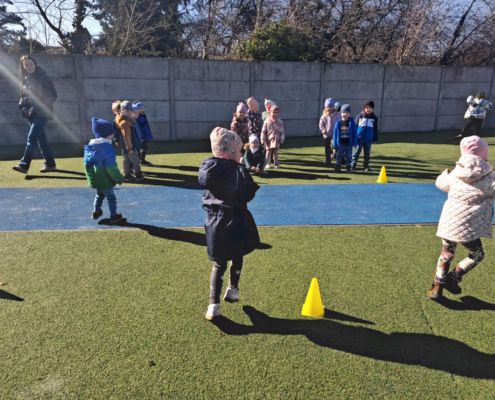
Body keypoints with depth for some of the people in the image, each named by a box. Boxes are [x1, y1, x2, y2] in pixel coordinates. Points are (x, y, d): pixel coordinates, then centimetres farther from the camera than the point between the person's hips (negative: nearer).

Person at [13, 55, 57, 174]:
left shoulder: (43, 78, -6)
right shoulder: (25, 79, 13)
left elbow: (53, 95, -10)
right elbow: (24, 96, 22)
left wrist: (39, 106, -17)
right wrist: (22, 104, 1)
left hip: (42, 113, -7)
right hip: (31, 114, 7)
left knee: (32, 137, -15)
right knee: (41, 138, 9)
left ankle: (24, 165, -18)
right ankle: (50, 164, 17)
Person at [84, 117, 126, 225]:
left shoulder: (90, 145, 3)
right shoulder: (106, 147, -22)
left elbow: (87, 164, 9)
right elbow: (111, 166, -23)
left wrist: (90, 176, 17)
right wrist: (118, 178, -13)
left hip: (96, 178, 8)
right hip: (105, 179, -8)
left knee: (99, 195, 27)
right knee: (111, 197, 5)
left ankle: (96, 212, 38)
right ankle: (114, 217, 12)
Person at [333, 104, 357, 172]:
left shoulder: (351, 122, -5)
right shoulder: (338, 123, -2)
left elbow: (354, 133, -3)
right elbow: (335, 134, 1)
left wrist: (354, 143, -7)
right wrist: (335, 143, -3)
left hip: (348, 143, 0)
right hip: (340, 143, 1)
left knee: (349, 156, 9)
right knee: (339, 156, 10)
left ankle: (348, 167, 22)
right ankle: (337, 167, 19)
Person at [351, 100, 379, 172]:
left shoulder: (374, 118, 5)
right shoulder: (359, 116, 0)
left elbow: (375, 129, 10)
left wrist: (375, 139, 8)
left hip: (368, 139, 2)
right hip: (359, 138, -2)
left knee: (367, 153, 9)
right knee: (356, 151, 1)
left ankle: (366, 166, 19)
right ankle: (353, 165, 8)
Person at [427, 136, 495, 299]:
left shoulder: (456, 173, 7)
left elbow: (441, 184, 23)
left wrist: (443, 174, 45)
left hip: (449, 221, 5)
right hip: (467, 225, -5)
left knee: (447, 253, 18)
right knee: (477, 254, 16)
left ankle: (437, 286, 18)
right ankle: (453, 278, 4)